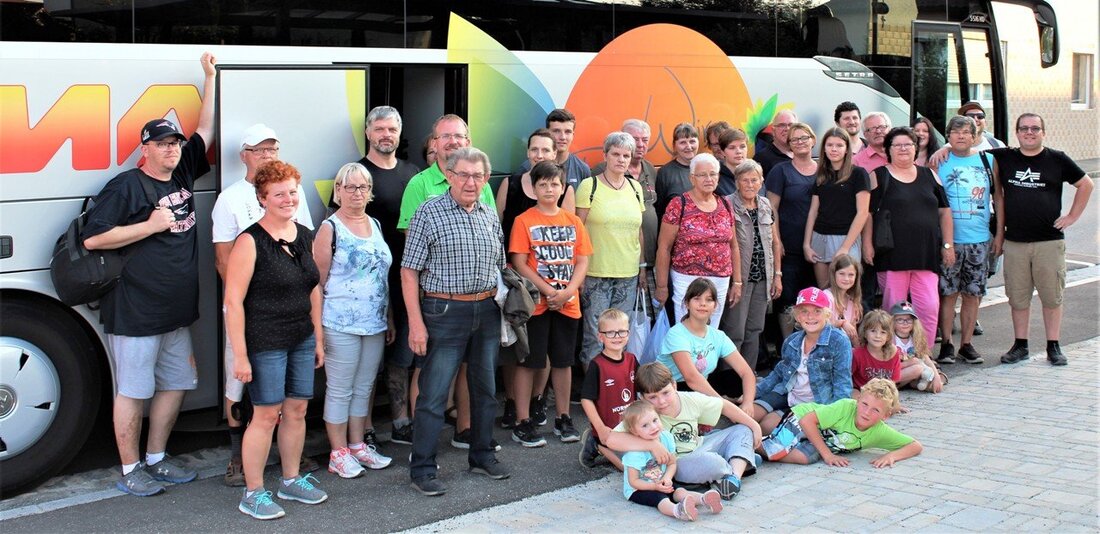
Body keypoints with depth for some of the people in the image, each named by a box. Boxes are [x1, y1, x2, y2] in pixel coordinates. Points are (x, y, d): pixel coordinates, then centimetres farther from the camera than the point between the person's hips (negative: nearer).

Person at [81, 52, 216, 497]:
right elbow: (92, 238, -14)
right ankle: (130, 470, 10)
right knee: (133, 390, 0)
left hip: (177, 311, 8)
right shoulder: (126, 186, -10)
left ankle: (155, 459, 27)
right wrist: (150, 225, -15)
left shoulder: (182, 174, 10)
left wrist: (211, 76, 16)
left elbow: (206, 130, 19)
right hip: (135, 312, -8)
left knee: (176, 384, 14)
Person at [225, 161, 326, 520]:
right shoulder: (251, 242, -14)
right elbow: (233, 301, -16)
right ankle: (252, 494, 10)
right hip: (265, 342, -7)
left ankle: (291, 480, 30)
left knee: (297, 410, 13)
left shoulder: (305, 236, 8)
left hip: (302, 340, 7)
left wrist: (318, 339, 16)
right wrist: (240, 355, -17)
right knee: (266, 414, -2)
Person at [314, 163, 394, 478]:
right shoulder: (330, 229, -7)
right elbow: (317, 282, -8)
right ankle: (339, 452, 10)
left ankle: (358, 444, 25)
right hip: (341, 325, -6)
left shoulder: (376, 225, 12)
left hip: (375, 324, 6)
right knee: (340, 390, 2)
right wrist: (318, 327, -13)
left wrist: (390, 319, 16)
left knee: (364, 387, 13)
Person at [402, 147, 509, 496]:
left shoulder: (490, 215, 10)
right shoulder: (429, 213, -7)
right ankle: (422, 470, 4)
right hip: (446, 311, -5)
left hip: (487, 311, 6)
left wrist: (505, 310, 13)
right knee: (434, 393, -4)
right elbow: (410, 271, -8)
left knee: (485, 387, 14)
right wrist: (416, 322, -13)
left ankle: (482, 455, 29)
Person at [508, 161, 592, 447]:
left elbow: (582, 261, 5)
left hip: (567, 304, 4)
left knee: (563, 360, 11)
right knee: (529, 361, 0)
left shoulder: (573, 221, 8)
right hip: (535, 302, -4)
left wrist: (568, 291, -11)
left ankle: (563, 418, 22)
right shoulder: (524, 221, -4)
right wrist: (549, 292, -17)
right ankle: (522, 422, 6)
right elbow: (520, 264, -10)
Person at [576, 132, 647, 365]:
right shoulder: (589, 186, -5)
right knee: (595, 334, -4)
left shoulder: (635, 187, 10)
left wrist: (642, 267, 16)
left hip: (628, 275, 5)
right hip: (596, 274, -5)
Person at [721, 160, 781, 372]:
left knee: (755, 330, 12)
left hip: (763, 278, 6)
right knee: (735, 333, -4)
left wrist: (777, 274, 12)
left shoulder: (766, 205, 9)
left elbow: (775, 242, 16)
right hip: (739, 278, -6)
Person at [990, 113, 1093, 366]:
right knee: (1018, 297, 5)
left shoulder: (1057, 160, 2)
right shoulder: (1004, 158, 6)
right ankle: (1020, 345, 16)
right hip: (1014, 242, 2)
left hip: (1049, 242, -1)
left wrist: (1072, 216, 4)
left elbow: (1086, 185, 11)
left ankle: (1053, 347, 12)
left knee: (1052, 297, 3)